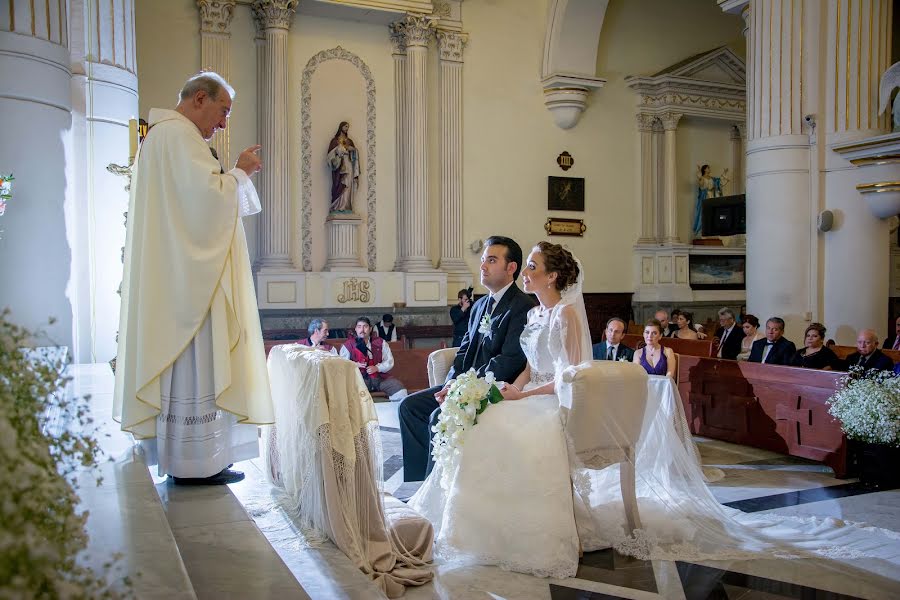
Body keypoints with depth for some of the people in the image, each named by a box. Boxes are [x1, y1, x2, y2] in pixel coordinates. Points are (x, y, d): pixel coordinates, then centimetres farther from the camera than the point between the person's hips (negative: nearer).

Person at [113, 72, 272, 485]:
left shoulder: (161, 135, 23)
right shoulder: (180, 135, -11)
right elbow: (209, 197, -21)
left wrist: (233, 176, 19)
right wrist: (239, 172, -6)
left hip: (172, 276, 11)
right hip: (190, 273, -11)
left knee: (182, 364, 12)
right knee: (195, 363, -6)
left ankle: (179, 455, 19)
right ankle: (194, 462, 0)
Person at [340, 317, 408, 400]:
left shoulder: (380, 343, 13)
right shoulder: (348, 345, 7)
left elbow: (389, 361, 8)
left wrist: (377, 368, -10)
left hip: (380, 377, 2)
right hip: (359, 379, -2)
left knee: (399, 389, -21)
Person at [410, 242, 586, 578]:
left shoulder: (566, 313, -12)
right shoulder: (534, 314, 14)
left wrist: (522, 395, -16)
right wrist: (511, 390, -3)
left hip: (558, 403, -8)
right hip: (532, 397, 8)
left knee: (498, 434, -27)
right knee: (477, 425, -12)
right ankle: (485, 525, -3)